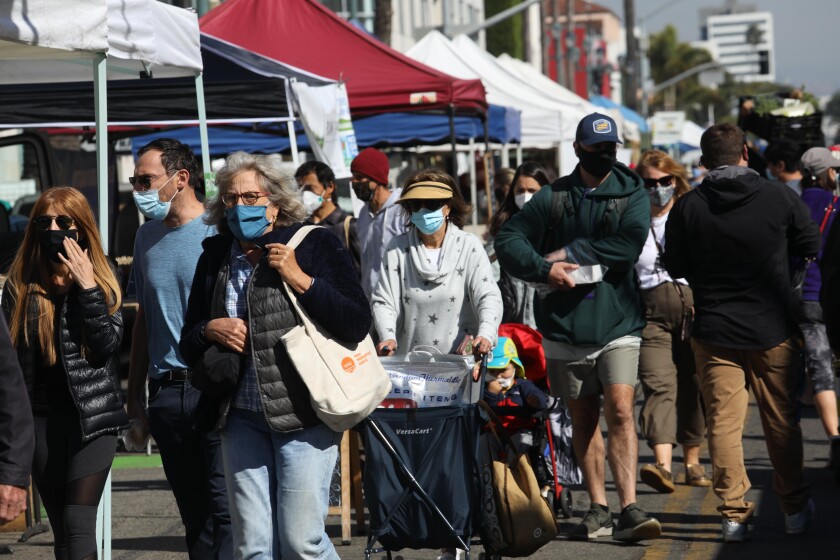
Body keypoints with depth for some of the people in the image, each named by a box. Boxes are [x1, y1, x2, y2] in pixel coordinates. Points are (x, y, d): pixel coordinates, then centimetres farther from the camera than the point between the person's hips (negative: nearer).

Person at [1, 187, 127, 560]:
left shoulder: (103, 277, 1)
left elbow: (108, 345, -10)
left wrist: (88, 287, -16)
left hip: (91, 414, -3)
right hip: (41, 416, 3)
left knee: (79, 523, -13)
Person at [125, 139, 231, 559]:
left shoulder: (220, 232, -5)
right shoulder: (148, 236, 14)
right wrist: (134, 397, 19)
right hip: (166, 393, 6)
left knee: (226, 507, -8)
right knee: (193, 512, 10)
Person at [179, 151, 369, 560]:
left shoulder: (314, 245, -1)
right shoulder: (214, 258, 12)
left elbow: (357, 325, -10)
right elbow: (188, 348, 18)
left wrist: (300, 279, -15)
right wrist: (209, 330, -3)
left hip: (303, 416, -5)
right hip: (242, 419, 5)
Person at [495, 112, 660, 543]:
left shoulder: (631, 195, 2)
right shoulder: (553, 198, 7)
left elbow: (629, 245, -15)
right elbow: (508, 241, 2)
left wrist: (570, 254, -14)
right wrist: (544, 267, -15)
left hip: (617, 324, -3)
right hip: (565, 326, 3)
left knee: (620, 410, -15)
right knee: (583, 418, 10)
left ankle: (629, 510, -17)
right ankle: (598, 509, 19)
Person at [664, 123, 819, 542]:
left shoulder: (688, 208, -8)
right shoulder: (779, 197, -8)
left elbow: (675, 268, 1)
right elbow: (811, 248, 5)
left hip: (714, 331, -1)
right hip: (773, 330, 1)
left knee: (723, 423, 4)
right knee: (782, 421, 11)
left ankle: (733, 512, 3)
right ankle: (794, 508, 20)